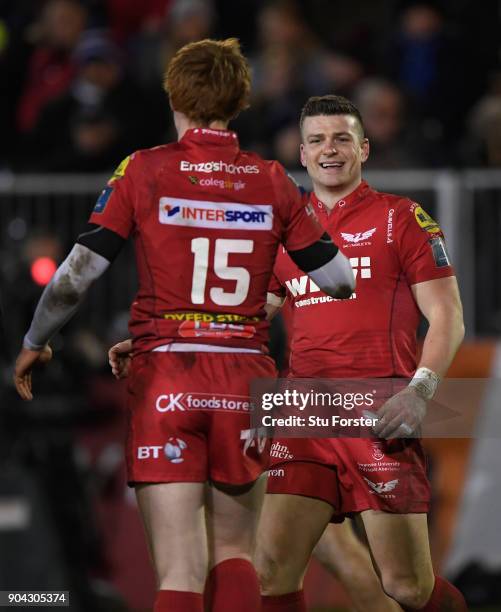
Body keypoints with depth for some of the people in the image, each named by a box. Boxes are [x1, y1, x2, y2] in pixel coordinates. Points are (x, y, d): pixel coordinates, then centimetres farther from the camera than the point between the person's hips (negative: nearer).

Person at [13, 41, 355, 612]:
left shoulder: (144, 171, -2)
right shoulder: (272, 181, 3)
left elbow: (75, 276, -5)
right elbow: (340, 282, 7)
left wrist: (33, 343, 12)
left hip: (164, 378, -2)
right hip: (245, 380, 2)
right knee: (232, 553, 16)